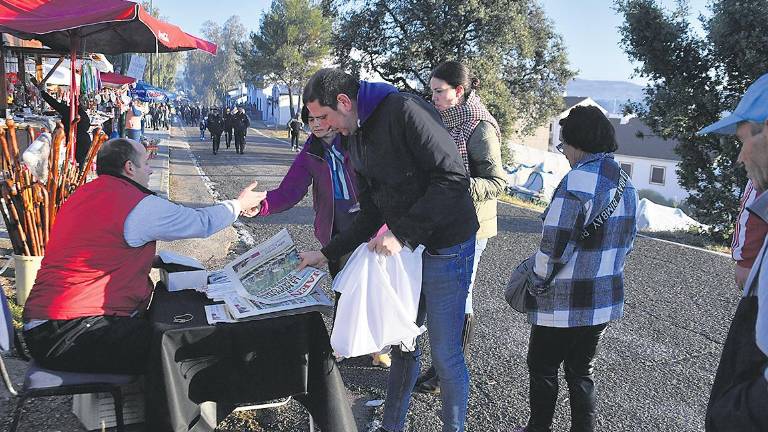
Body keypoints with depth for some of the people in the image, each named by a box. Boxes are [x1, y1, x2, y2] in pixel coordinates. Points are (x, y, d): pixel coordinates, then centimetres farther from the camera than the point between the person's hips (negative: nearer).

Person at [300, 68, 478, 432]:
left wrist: (402, 232, -26)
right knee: (402, 344, 18)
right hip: (405, 247, 8)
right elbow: (371, 215, 13)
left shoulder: (406, 111, -18)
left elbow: (454, 179, -24)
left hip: (446, 247, -8)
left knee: (445, 353, 3)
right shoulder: (356, 143, 9)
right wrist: (326, 254, 8)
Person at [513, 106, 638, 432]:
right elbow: (627, 240, 14)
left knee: (542, 368, 12)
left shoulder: (578, 181, -22)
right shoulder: (626, 184, 6)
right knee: (582, 371, 21)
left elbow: (554, 246, -22)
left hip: (565, 304, -8)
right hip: (606, 300, 8)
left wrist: (538, 282, -7)